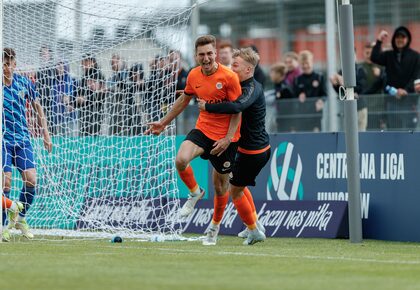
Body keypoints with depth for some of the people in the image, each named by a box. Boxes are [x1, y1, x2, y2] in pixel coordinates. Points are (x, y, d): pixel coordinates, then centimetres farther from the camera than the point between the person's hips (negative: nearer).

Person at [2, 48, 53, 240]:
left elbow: (37, 106, 18)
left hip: (22, 138, 3)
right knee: (6, 182, -12)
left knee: (30, 180, -8)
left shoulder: (24, 83, 4)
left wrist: (45, 133, 17)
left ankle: (20, 218, 15)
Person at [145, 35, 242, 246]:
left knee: (221, 186, 6)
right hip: (203, 128, 3)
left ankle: (214, 229, 28)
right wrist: (163, 123, 23)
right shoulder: (194, 76, 0)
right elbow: (184, 100, 18)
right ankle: (195, 193, 4)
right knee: (181, 159, -27)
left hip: (225, 136, -3)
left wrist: (228, 139, -19)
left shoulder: (229, 77, -15)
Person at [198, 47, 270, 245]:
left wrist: (208, 107, -34)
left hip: (253, 151, -10)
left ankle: (254, 231, 15)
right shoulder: (244, 86, 9)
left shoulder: (253, 89, -23)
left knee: (235, 190, 2)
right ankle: (255, 224, 34)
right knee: (239, 185, 26)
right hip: (260, 147, 10)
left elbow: (237, 106, -42)